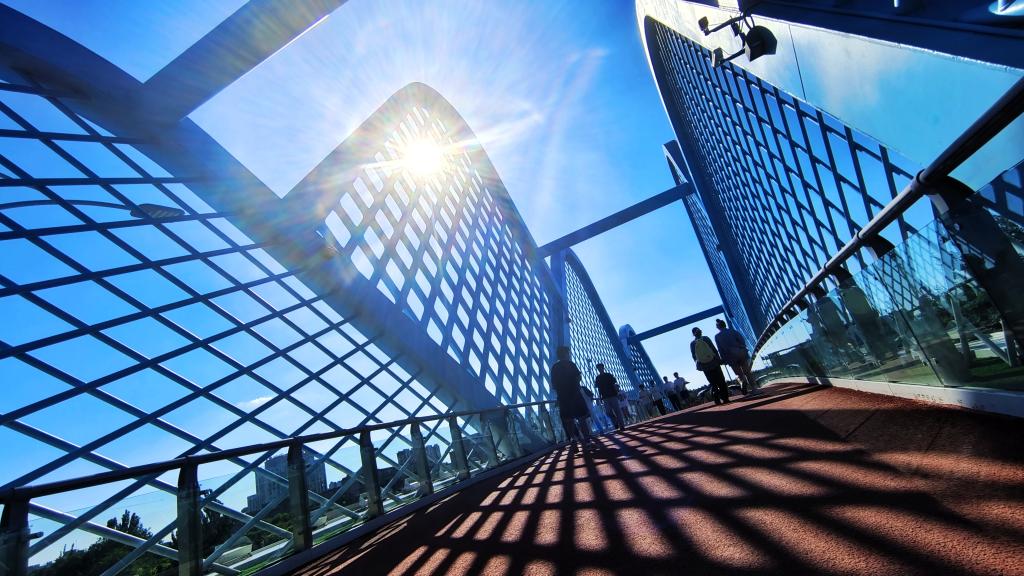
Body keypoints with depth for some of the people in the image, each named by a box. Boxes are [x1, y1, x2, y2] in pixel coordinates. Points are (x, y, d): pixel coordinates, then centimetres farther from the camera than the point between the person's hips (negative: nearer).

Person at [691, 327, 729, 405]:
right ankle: (725, 398, 6)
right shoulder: (706, 338, -4)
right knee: (721, 382, 8)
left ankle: (717, 400, 4)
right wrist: (719, 359, 2)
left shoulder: (692, 344, -1)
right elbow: (714, 349, -5)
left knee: (713, 384, 10)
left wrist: (698, 364, 13)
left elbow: (694, 356, 2)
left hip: (704, 366, 1)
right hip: (714, 363, -1)